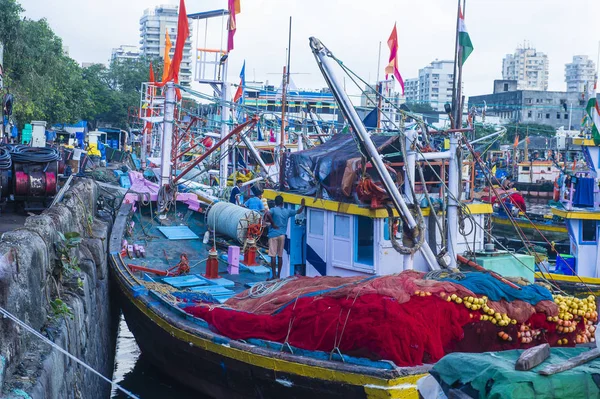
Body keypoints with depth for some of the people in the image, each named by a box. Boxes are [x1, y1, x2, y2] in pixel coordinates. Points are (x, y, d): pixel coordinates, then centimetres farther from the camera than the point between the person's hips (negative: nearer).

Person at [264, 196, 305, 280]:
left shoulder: (273, 210, -5)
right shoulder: (287, 211, 7)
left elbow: (267, 214, -27)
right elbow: (298, 211, 21)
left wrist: (273, 224, -16)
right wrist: (302, 205, 37)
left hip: (273, 234, -4)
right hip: (282, 235, 4)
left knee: (273, 255, -4)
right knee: (280, 256, 10)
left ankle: (273, 275, -9)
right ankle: (279, 275, 13)